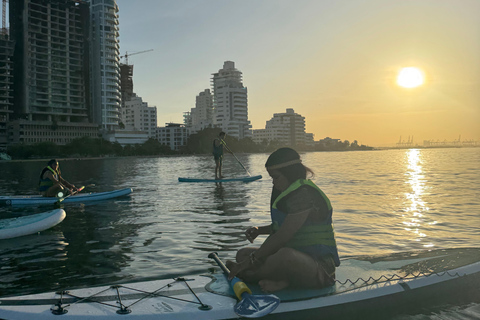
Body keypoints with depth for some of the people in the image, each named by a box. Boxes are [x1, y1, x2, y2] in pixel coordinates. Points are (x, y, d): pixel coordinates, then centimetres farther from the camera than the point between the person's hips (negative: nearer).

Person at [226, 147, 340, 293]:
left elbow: (282, 237, -23)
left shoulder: (305, 195, -18)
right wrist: (259, 230, 11)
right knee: (243, 253, 6)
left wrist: (251, 260, -19)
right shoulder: (291, 192, 12)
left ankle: (246, 275, -15)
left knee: (286, 255, -42)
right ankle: (282, 281, -16)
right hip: (298, 257, 10)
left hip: (320, 267, -10)